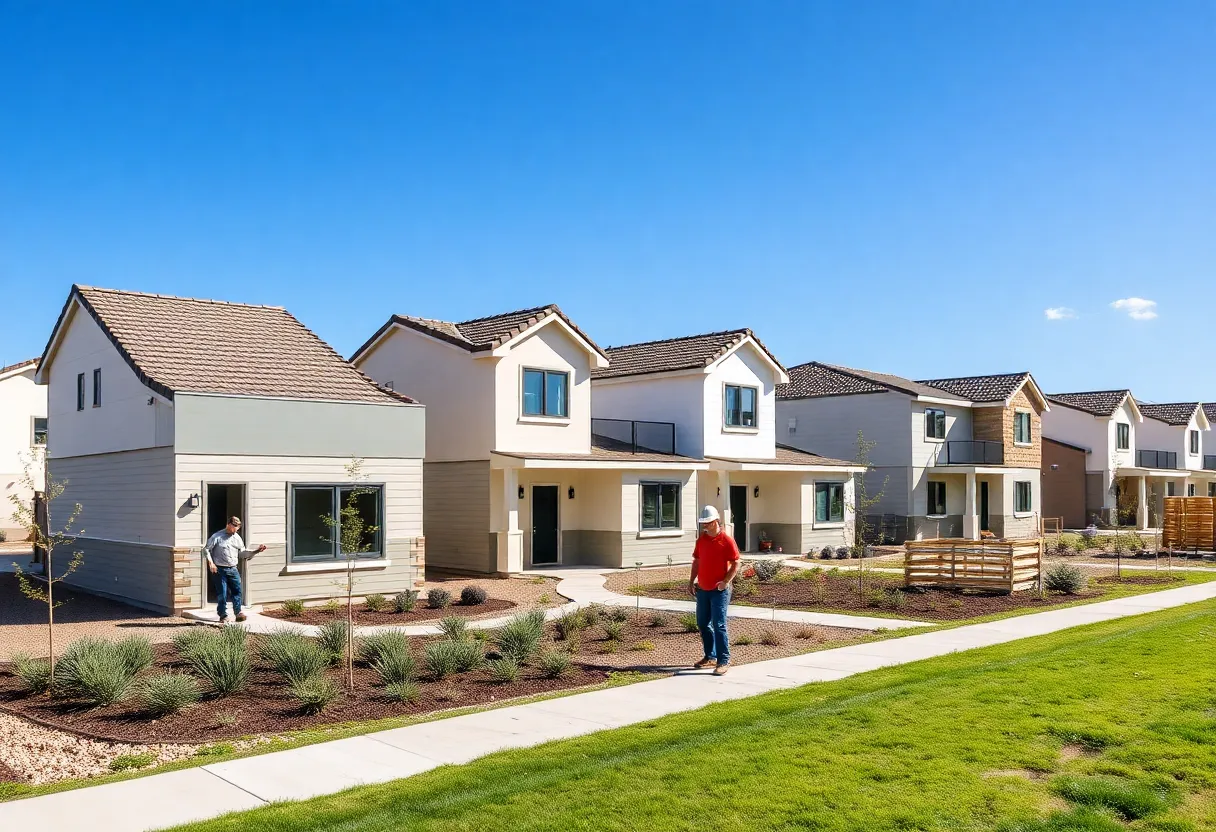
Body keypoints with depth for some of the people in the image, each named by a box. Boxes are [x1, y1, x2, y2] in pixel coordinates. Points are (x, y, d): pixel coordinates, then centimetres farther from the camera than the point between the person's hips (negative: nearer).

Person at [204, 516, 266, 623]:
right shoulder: (217, 537, -5)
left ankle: (238, 613, 10)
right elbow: (206, 549, -3)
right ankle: (223, 616, 9)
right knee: (222, 593, -1)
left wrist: (256, 551, 5)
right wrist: (210, 562, -13)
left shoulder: (237, 538, 11)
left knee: (237, 590, 1)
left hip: (233, 569, 4)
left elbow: (242, 553, 16)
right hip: (220, 570, -4)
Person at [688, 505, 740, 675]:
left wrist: (726, 581, -20)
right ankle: (710, 656, 27)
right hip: (703, 589, 7)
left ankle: (724, 661, -2)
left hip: (719, 590, -7)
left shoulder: (726, 540, -11)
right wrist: (691, 581, 9)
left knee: (719, 625, -8)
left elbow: (735, 563, -10)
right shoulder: (701, 539, 8)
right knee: (702, 623, 13)